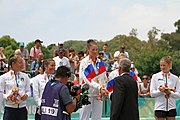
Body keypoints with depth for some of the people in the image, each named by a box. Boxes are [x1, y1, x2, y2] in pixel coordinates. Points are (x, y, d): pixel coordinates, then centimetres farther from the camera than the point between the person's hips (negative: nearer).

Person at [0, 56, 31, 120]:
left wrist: (26, 95, -10)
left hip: (22, 108, 3)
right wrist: (8, 97, -18)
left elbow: (28, 91, 12)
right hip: (9, 108, -3)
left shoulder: (25, 76, 7)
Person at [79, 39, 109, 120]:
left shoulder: (100, 62, 9)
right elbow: (87, 79, -16)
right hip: (87, 93, -5)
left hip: (98, 94, 5)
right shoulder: (84, 62, -7)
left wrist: (104, 89, -5)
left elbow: (104, 78, 12)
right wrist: (99, 88, -24)